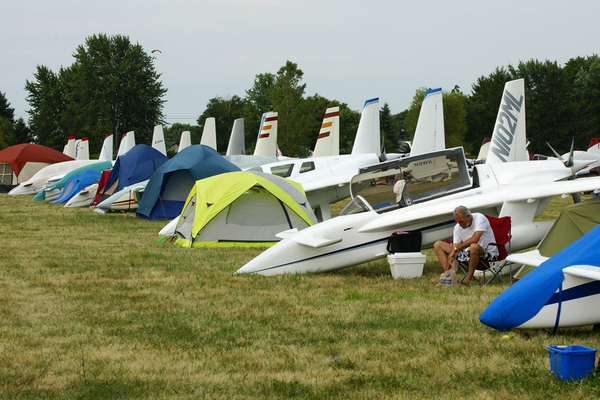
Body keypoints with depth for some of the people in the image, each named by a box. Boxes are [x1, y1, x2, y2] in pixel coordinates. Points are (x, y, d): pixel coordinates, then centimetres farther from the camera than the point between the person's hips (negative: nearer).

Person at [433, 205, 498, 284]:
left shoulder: (480, 218, -18)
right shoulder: (458, 227, 0)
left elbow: (475, 239, -31)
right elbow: (454, 247, -4)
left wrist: (456, 249, -24)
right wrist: (447, 269, -13)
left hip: (487, 252, -7)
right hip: (468, 252, 7)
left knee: (474, 246, -43)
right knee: (438, 245, 1)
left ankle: (468, 279, -28)